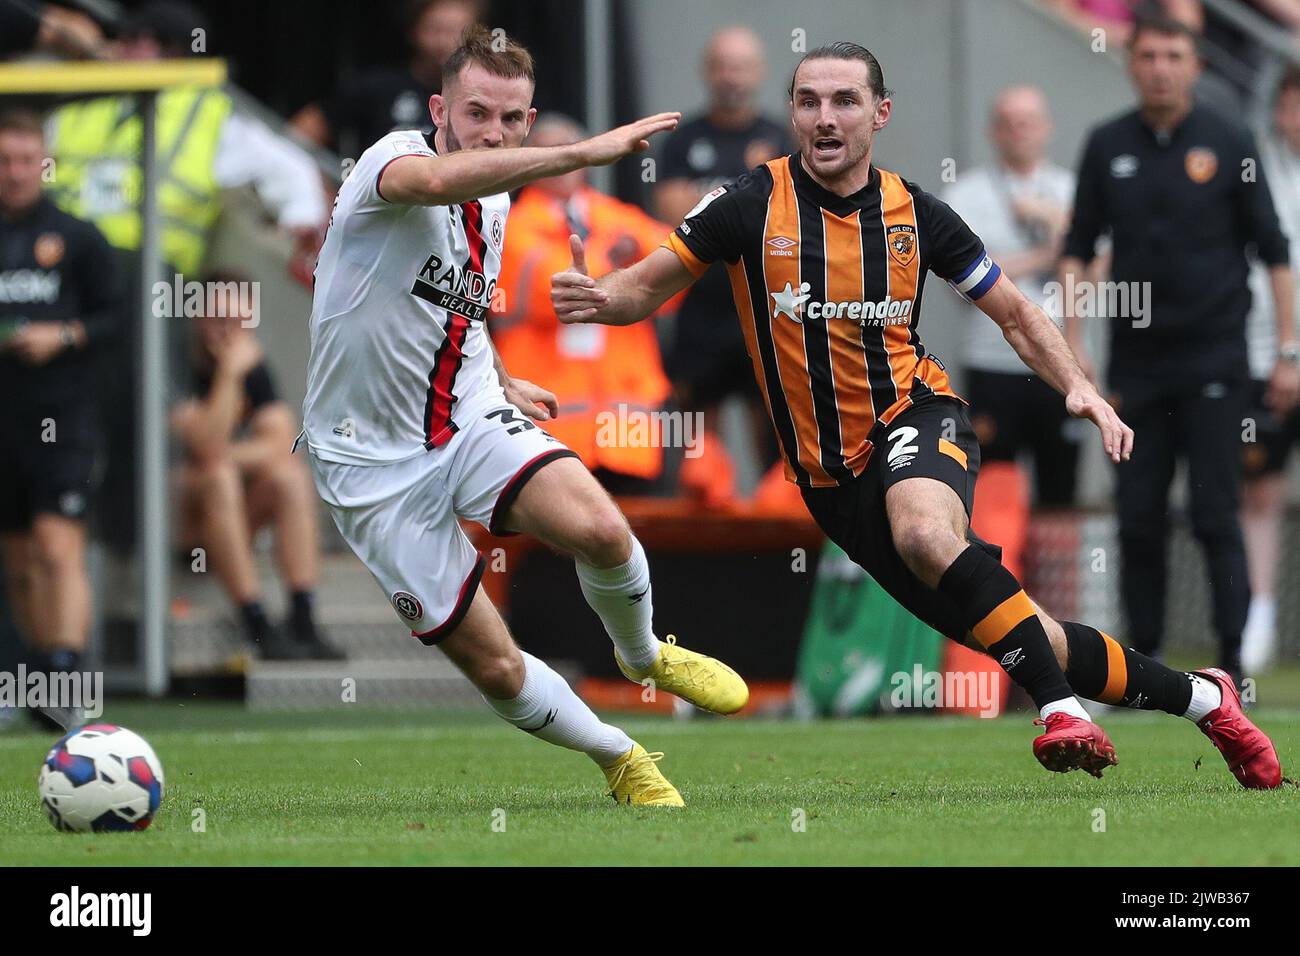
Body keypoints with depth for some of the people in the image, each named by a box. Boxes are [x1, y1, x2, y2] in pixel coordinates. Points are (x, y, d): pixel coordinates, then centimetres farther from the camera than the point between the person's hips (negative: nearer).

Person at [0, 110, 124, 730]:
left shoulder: (76, 238, 2)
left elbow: (116, 316, 3)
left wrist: (64, 336, -13)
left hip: (64, 422, -4)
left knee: (59, 549, -15)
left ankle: (66, 681, -21)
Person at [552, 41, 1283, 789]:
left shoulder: (915, 213, -2)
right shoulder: (754, 204, -6)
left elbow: (1016, 314, 10)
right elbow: (648, 286, -1)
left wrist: (1078, 387, -6)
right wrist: (595, 299, -24)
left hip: (915, 416, -1)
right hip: (834, 478, 1)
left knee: (924, 531, -39)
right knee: (1013, 636, 1)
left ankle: (1061, 709, -33)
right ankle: (1199, 697, 19)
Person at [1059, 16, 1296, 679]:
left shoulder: (1229, 145, 0)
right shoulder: (1107, 147, 7)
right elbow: (1078, 250, 12)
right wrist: (1071, 344, 3)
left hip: (1213, 359, -3)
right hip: (1136, 362, 3)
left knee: (1214, 516, -7)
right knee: (1138, 519, 2)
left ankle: (1231, 661, -5)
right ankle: (1142, 661, 9)